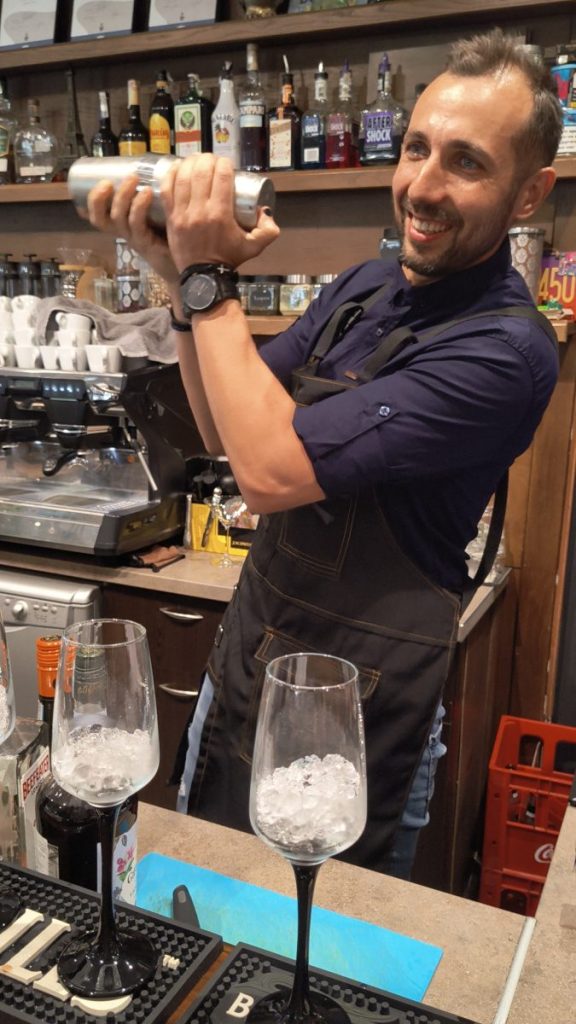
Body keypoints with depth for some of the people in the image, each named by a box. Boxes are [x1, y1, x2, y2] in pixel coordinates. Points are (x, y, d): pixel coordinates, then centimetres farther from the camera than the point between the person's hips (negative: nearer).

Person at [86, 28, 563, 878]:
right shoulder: (365, 286, 1)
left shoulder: (506, 351, -24)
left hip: (355, 705, -7)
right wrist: (181, 275, -9)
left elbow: (272, 469, -30)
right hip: (245, 650, 7)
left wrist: (210, 280, -20)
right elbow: (227, 431, 3)